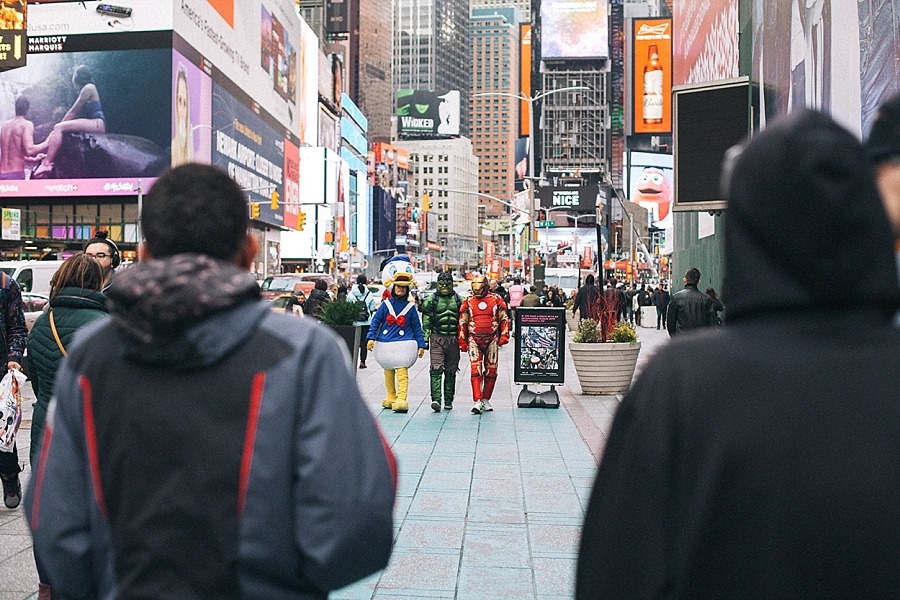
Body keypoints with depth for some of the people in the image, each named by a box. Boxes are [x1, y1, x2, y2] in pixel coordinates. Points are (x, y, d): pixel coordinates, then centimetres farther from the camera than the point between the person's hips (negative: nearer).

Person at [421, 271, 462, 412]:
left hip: (453, 339, 2)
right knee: (436, 369, -13)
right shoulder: (432, 300, 5)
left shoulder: (458, 300, 9)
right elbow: (426, 321, 4)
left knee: (451, 371, 7)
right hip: (437, 338, -2)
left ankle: (448, 400, 16)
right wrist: (425, 338, -3)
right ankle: (436, 399, -18)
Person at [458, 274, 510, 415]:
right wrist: (462, 342, 7)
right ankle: (477, 402, -15)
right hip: (474, 340, -1)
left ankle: (486, 400, 19)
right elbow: (462, 322, 11)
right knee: (476, 370, -11)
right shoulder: (468, 301, 7)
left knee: (491, 371, 6)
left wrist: (504, 336, -2)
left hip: (492, 340, 1)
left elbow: (504, 319, 8)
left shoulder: (496, 299, 5)